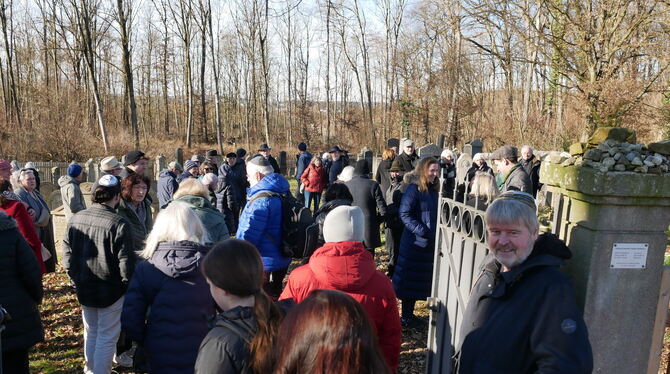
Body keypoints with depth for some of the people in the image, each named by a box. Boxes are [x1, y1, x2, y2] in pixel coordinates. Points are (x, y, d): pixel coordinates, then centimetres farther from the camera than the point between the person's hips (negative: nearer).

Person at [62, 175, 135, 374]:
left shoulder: (76, 219, -1)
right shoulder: (119, 224, -21)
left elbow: (67, 253, 7)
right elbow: (125, 262, -18)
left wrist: (76, 279, 17)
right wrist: (128, 286, -3)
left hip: (83, 289, 7)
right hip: (110, 290, -6)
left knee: (90, 332, 23)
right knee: (107, 337, 6)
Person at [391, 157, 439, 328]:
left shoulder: (434, 190, 10)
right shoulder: (414, 189, -13)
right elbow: (404, 213, -18)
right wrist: (420, 230, -23)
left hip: (430, 243, 8)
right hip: (415, 242, -8)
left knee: (420, 281, 15)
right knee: (410, 280, 2)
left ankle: (410, 314, 27)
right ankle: (406, 317, 14)